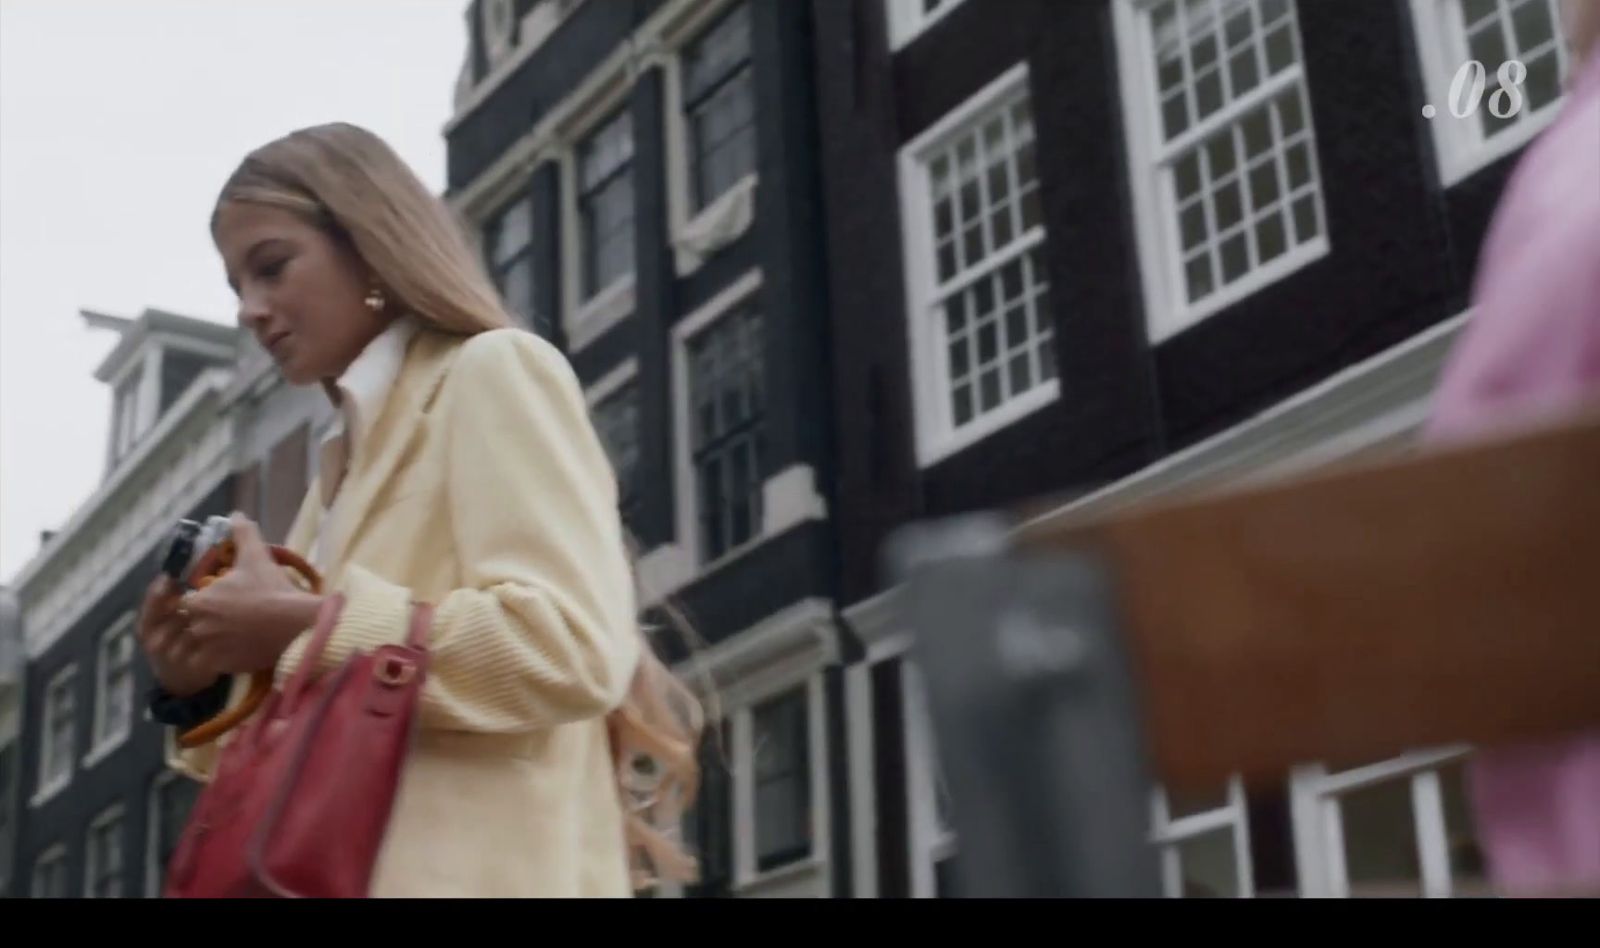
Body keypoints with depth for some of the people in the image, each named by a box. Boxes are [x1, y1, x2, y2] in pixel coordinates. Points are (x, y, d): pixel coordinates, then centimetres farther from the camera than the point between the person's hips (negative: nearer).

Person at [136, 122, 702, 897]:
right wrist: (204, 689, 4)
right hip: (345, 870, 8)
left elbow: (571, 649, -19)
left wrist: (305, 627, -14)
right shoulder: (350, 454, 22)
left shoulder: (494, 372, -2)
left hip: (468, 873, -8)